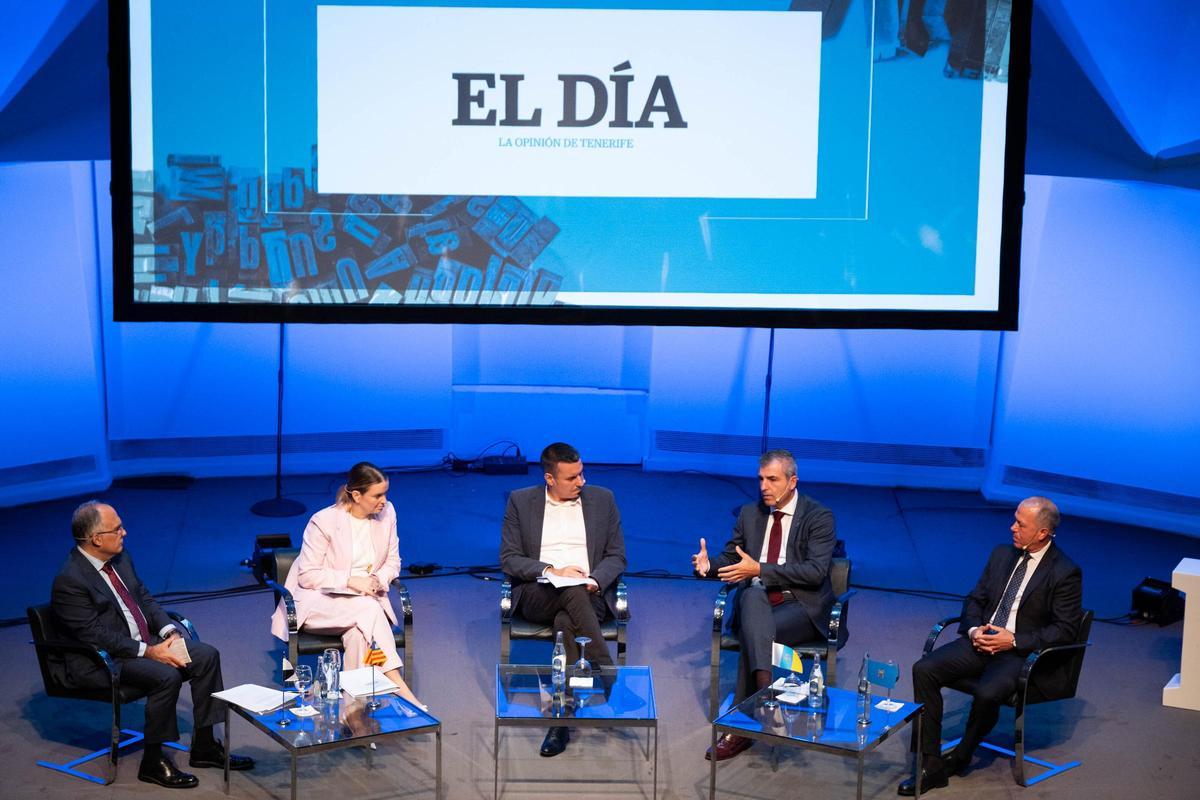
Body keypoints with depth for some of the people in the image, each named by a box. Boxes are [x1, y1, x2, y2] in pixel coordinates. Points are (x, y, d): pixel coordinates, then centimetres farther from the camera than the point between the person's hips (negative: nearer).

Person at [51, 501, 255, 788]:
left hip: (143, 642, 9)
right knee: (167, 676, -30)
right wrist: (149, 652, -23)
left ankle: (204, 746, 6)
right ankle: (153, 761, -11)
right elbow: (97, 636, -22)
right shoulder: (69, 581, -20)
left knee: (206, 655, -3)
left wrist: (169, 633, -3)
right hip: (101, 662, -9)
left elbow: (144, 598, 14)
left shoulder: (120, 557, 5)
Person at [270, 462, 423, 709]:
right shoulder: (324, 521, -13)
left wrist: (377, 581, -11)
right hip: (320, 601, -4)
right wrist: (350, 581, -22)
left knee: (358, 633, -33)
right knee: (368, 609, -34)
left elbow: (392, 562, 11)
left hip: (366, 598, 4)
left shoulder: (387, 513, 1)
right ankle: (399, 687, -35)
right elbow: (308, 576, -11)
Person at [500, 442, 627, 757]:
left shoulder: (602, 499, 12)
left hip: (590, 595, 1)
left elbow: (616, 557, 11)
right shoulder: (520, 501, 8)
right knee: (573, 592, -36)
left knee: (566, 622, -35)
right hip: (538, 595, 0)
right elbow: (509, 559, 3)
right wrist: (551, 571, -13)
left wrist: (595, 581, -11)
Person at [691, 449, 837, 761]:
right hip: (755, 601, 3)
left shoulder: (819, 517, -3)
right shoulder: (750, 513, 13)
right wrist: (709, 565, -9)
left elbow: (815, 571, -15)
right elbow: (730, 558, 17)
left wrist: (759, 569, -23)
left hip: (802, 606, -3)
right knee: (753, 595, -36)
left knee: (753, 634, -34)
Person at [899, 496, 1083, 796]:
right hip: (982, 641, 6)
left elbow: (1065, 629, -11)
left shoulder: (1065, 572, -9)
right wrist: (973, 629, -6)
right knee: (924, 669, -17)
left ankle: (961, 757, -2)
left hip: (1022, 652, -6)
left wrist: (1014, 641, -18)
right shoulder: (1002, 555, 10)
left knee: (987, 693, -34)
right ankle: (930, 765, -13)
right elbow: (975, 600, 16)